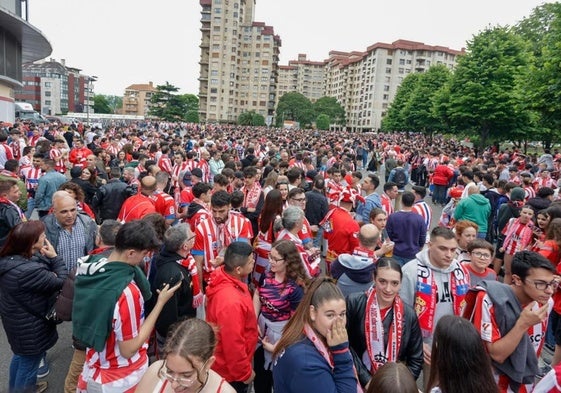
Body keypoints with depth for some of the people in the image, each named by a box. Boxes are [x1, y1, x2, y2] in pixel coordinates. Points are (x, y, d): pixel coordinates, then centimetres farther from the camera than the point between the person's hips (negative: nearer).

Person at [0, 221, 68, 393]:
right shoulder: (29, 271, -39)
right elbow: (62, 282, -26)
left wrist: (46, 258, -20)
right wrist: (55, 258, -17)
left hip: (17, 321, 10)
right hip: (30, 328, -10)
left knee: (20, 355, 33)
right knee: (29, 364, 15)